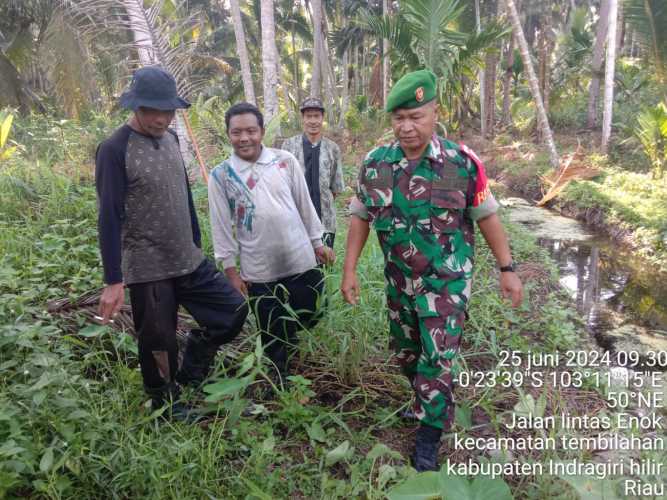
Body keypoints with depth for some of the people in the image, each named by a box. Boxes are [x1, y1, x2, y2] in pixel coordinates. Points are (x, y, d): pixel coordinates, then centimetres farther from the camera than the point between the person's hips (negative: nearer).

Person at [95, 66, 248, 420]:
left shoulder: (171, 138, 7)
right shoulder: (114, 150, -14)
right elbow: (109, 219, -17)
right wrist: (113, 281, -18)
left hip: (190, 261, 7)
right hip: (147, 270, -7)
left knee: (234, 311, 8)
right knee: (158, 344, 6)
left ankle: (189, 376, 27)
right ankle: (168, 407, 32)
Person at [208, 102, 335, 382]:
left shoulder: (285, 161, -2)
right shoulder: (220, 176, -5)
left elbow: (304, 205, 6)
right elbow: (221, 227, -1)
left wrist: (317, 243, 10)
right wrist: (231, 270, -1)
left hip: (301, 261, 2)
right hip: (258, 272, -1)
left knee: (310, 317, 15)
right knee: (272, 335, 12)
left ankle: (287, 338, 46)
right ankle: (280, 380, 35)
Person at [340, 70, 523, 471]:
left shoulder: (463, 162, -13)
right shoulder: (375, 164, -6)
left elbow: (487, 217, -5)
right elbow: (360, 218, 3)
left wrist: (507, 269, -3)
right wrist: (349, 270, -1)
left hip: (447, 279, -4)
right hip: (399, 280, 4)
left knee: (438, 357, -2)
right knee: (405, 351, 18)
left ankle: (429, 435, 17)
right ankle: (429, 402, 46)